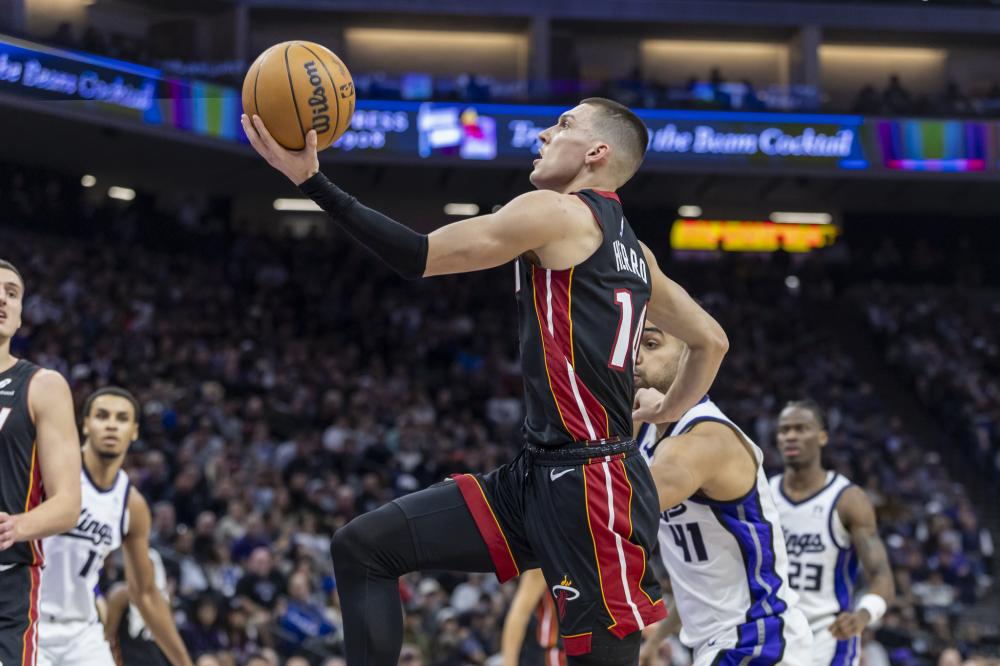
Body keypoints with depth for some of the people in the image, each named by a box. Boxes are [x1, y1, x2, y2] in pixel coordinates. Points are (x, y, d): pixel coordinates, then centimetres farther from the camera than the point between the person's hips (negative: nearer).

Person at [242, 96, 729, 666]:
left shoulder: (554, 212, -7)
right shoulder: (632, 252, 18)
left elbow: (420, 257, -11)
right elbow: (712, 340, 27)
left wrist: (312, 180, -10)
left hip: (591, 485, -9)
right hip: (537, 475, 9)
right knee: (364, 548, 4)